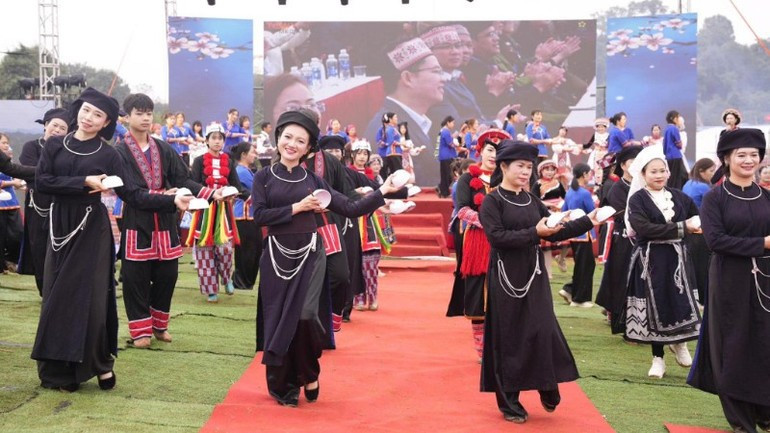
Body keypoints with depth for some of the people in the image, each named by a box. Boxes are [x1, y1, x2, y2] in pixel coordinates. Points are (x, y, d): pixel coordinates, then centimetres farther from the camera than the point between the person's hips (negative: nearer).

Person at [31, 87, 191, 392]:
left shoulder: (107, 154, 0)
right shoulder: (55, 145, 6)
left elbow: (132, 195, -4)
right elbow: (41, 181, -7)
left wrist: (172, 201, -14)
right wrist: (84, 183, -14)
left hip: (92, 230, -2)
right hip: (60, 227, 2)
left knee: (91, 297, -3)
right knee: (58, 298, 2)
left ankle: (100, 363, 11)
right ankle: (59, 370, 9)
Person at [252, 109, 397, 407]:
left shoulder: (313, 180, 6)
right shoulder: (264, 177, 3)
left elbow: (352, 209, 4)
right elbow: (259, 215, -10)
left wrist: (383, 191, -3)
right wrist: (298, 207, -12)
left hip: (310, 254, 0)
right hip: (277, 256, 0)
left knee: (304, 315, -14)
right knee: (278, 320, 3)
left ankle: (308, 376, 12)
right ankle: (283, 385, 20)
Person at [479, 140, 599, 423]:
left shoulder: (531, 200, 11)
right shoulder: (492, 201, -6)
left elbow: (554, 234, 10)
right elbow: (497, 237, -19)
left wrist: (588, 221, 3)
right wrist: (534, 233, -25)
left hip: (534, 275, 5)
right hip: (506, 277, -5)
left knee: (542, 330, 0)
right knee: (508, 336, 1)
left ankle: (547, 389, 20)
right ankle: (508, 401, 12)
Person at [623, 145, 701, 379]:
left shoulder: (678, 197, 7)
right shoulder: (637, 199, -6)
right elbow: (644, 229, -20)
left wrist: (698, 226, -8)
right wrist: (681, 228, -20)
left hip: (676, 257, 3)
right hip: (650, 260, -3)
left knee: (682, 303, 1)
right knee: (654, 307, 3)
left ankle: (679, 343, 30)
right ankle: (658, 359, 16)